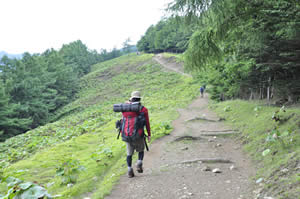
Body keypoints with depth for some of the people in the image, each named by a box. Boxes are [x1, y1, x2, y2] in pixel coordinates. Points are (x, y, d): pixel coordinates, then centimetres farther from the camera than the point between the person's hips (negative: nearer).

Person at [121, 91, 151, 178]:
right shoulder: (143, 109, -5)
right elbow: (147, 123, -3)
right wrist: (149, 135, 6)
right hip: (138, 135, -2)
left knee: (129, 153, 15)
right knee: (141, 150, 21)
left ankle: (130, 170, 8)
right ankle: (139, 164, 1)